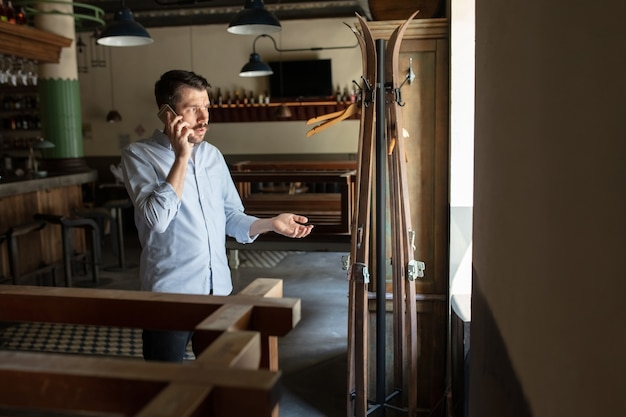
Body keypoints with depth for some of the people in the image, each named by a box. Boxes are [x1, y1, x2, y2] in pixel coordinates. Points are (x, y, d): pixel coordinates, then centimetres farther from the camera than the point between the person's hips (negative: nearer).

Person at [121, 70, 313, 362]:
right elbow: (157, 218, -22)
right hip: (170, 293, -5)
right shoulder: (139, 155, -8)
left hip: (218, 289, 5)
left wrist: (271, 224, -6)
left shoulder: (213, 155, 8)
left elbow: (231, 217, 11)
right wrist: (182, 156, -19)